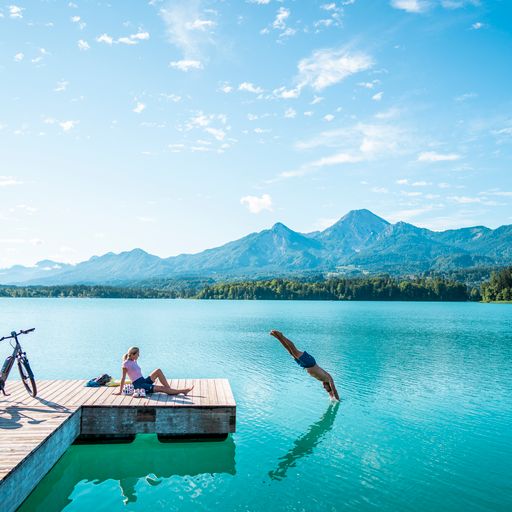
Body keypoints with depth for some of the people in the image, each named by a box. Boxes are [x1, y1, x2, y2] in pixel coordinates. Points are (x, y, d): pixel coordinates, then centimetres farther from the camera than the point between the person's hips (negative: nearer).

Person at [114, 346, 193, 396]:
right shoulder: (126, 364, -11)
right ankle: (182, 391, -20)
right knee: (161, 388, -19)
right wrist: (120, 391, -10)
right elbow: (123, 378, -11)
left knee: (158, 371, -10)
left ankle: (170, 389, -14)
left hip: (144, 381, 8)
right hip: (138, 385, -8)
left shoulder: (134, 361, 14)